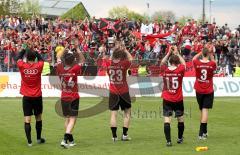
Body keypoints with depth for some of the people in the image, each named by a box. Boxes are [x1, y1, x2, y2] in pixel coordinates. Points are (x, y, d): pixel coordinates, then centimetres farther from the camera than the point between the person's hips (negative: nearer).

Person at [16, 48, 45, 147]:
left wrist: (24, 50, 26)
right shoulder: (38, 66, -7)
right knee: (38, 118, 16)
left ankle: (29, 141, -8)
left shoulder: (22, 66, -8)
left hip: (26, 97, -1)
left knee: (27, 119, -1)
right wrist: (35, 52, 27)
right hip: (37, 96, 1)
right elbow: (41, 59, 15)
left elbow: (18, 58, 12)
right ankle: (39, 138, 26)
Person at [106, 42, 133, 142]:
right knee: (127, 113, 13)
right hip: (124, 92, -2)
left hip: (113, 92, 2)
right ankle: (124, 134, 11)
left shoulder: (109, 64, -7)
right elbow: (130, 58, 10)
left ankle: (114, 136, 0)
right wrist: (125, 50, 14)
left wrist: (114, 50, 16)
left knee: (113, 114, 4)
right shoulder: (124, 64, -12)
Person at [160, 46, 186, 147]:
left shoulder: (165, 70, -5)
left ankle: (168, 141, -13)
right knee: (180, 119, 17)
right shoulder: (180, 70, -8)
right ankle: (180, 138, 31)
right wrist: (177, 53, 17)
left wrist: (169, 53, 18)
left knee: (167, 119, -4)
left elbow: (162, 62, 17)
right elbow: (184, 63, 14)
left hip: (167, 99, 0)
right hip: (178, 99, 0)